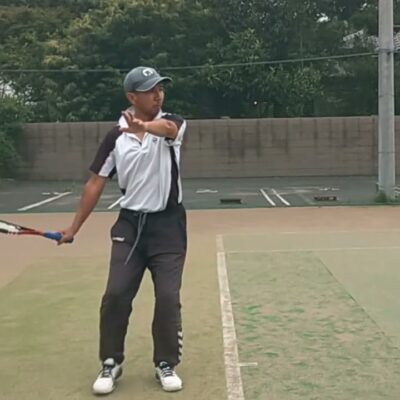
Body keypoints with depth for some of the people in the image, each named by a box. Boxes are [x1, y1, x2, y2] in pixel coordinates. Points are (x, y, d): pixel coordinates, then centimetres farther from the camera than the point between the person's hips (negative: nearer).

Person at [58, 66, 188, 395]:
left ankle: (166, 364, 18)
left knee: (168, 298, -1)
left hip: (168, 224, -1)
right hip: (130, 223, 2)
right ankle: (111, 364, 17)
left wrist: (143, 126, -55)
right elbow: (96, 183, 5)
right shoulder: (115, 136, 1)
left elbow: (167, 129, -31)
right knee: (116, 295, -2)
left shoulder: (172, 122, -5)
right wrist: (74, 227, 5)